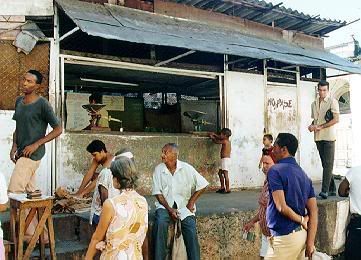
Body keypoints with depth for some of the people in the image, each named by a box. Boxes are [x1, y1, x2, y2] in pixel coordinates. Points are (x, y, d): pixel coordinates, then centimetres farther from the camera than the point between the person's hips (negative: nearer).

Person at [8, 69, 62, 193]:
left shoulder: (42, 104, -11)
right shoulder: (19, 101, 10)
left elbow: (58, 129, -10)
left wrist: (36, 144, -14)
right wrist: (14, 146, 4)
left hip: (32, 154, -7)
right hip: (21, 153, 7)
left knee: (13, 191, -13)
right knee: (30, 191, 11)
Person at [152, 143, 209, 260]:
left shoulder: (187, 168, -6)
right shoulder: (158, 169, -3)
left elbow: (202, 185, 0)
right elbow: (158, 193, -2)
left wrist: (191, 202, -4)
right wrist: (169, 209, -13)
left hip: (184, 204, 0)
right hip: (165, 204, 1)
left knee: (190, 227, -23)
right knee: (160, 222, -28)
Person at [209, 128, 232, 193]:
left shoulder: (225, 141, -12)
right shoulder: (228, 141, 13)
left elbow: (216, 141, 0)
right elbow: (220, 138, 32)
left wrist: (212, 137, 17)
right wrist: (214, 135, 30)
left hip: (225, 159, -10)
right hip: (225, 159, 10)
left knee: (225, 174, -9)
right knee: (220, 173, 16)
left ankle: (228, 189, -8)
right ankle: (222, 187, 22)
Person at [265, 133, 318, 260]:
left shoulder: (275, 170, -13)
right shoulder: (304, 175, 10)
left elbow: (281, 207, -21)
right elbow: (313, 211, 6)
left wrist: (301, 220, -5)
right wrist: (310, 242, 4)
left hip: (285, 237, -8)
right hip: (301, 235, 8)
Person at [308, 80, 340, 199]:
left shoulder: (332, 102, -3)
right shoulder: (314, 104, 15)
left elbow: (336, 119, -11)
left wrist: (321, 127, -15)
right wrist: (312, 126, 2)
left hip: (329, 136, -6)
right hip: (318, 137, 6)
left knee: (328, 164, -10)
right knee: (325, 164, 9)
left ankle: (325, 190, -13)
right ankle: (332, 189, 17)